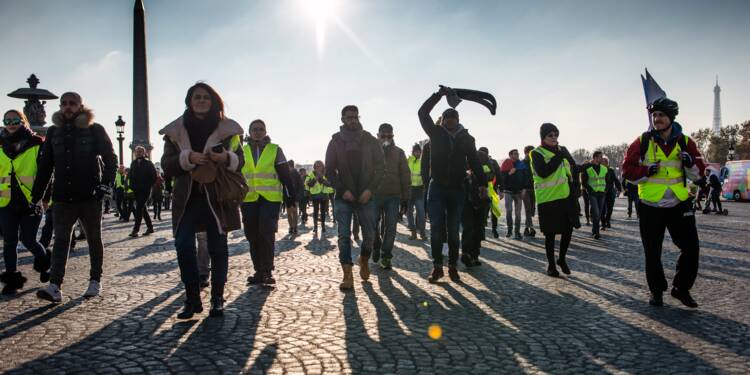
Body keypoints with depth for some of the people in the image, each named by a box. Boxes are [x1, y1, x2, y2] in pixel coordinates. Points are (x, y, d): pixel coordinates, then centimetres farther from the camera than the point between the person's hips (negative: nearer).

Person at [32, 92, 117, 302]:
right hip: (63, 196, 3)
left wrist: (106, 185, -14)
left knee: (94, 239, 8)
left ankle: (95, 281, 18)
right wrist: (36, 195, 9)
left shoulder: (95, 130, 0)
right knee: (61, 240, -4)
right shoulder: (54, 132, 11)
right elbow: (44, 165, 12)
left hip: (90, 196, -3)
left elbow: (110, 158, -2)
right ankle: (54, 287, -8)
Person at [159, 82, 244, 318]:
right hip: (187, 198, 1)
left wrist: (226, 158, -18)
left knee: (218, 248, 2)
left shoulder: (227, 130, 3)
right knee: (183, 245, -9)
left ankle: (217, 300, 14)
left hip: (217, 197, -1)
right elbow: (166, 164, 3)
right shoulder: (176, 131, 7)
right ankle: (192, 299, 4)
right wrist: (187, 158, -15)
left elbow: (240, 161, 4)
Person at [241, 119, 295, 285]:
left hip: (270, 199, -3)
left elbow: (286, 177, 4)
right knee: (253, 237, 6)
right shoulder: (242, 151, 11)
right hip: (248, 200, 3)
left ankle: (267, 271, -3)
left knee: (267, 234, -12)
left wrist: (291, 200, -1)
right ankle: (259, 271, 16)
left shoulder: (275, 150, 4)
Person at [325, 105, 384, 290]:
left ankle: (364, 260, 31)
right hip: (343, 196, 0)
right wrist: (342, 190, -11)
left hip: (366, 196, 0)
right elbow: (329, 171, 2)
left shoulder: (370, 141, 3)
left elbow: (380, 167, 1)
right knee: (344, 235, -6)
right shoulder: (335, 142, 4)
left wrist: (370, 189, -11)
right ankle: (348, 276, -4)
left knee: (369, 234, 1)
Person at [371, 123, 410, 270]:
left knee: (390, 227, 0)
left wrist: (406, 195, -1)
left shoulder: (398, 152, 8)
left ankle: (386, 256, 9)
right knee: (373, 225, 3)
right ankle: (376, 247, 30)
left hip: (394, 195, 1)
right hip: (374, 194, 0)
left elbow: (405, 174, 5)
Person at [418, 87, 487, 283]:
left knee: (453, 231, 6)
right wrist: (439, 94, 0)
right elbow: (422, 113, 2)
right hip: (437, 187, -1)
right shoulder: (436, 133, 5)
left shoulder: (466, 138, 7)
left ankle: (453, 267, 14)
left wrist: (482, 183, -4)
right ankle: (437, 266, 4)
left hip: (457, 189, 1)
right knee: (436, 229, -4)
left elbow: (474, 162, 6)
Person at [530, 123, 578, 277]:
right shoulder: (537, 153, -8)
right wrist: (558, 156, -20)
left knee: (568, 229, 8)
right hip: (548, 199, -5)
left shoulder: (562, 150, 11)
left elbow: (573, 169, 15)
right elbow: (543, 172, -23)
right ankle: (551, 265, 19)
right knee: (550, 233, 3)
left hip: (566, 197, 5)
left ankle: (562, 259, 29)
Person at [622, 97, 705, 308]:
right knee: (652, 253, 6)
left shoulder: (685, 142, 2)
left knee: (691, 248, 2)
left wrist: (690, 162, -15)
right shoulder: (643, 142, -3)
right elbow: (627, 170, -3)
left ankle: (681, 288, 22)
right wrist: (647, 171, -19)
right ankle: (657, 291, 24)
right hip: (650, 206, -2)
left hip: (679, 204, 2)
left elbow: (698, 174, 6)